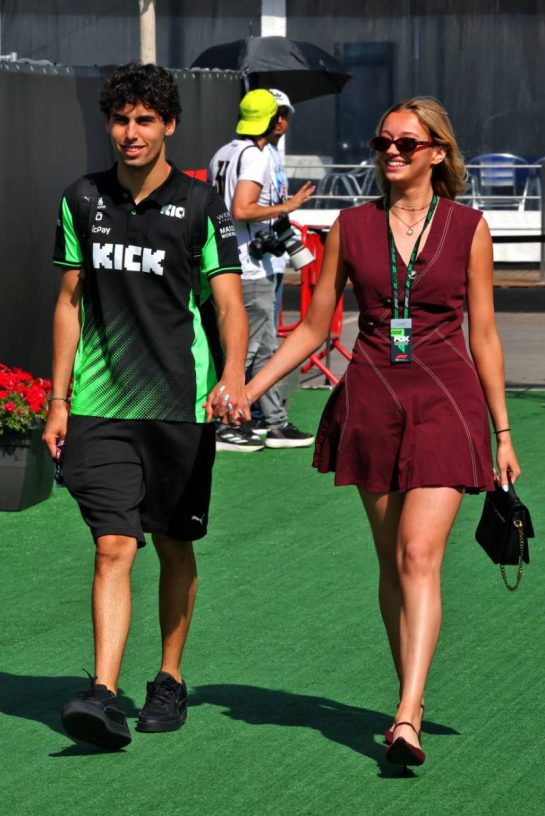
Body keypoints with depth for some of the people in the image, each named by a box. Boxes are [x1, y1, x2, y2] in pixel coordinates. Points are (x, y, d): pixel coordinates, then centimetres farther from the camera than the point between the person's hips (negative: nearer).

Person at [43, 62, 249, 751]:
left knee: (173, 546, 9)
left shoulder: (200, 207, -1)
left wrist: (233, 376, -22)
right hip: (100, 404, 1)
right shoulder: (82, 201, 7)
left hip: (180, 403, -1)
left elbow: (230, 304, -4)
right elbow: (70, 302, 13)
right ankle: (103, 696, -16)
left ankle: (170, 680, 25)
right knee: (113, 547, -9)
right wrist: (58, 400, 9)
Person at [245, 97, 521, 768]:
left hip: (444, 398, -3)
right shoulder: (352, 226, 6)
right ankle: (413, 700, 18)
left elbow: (483, 336, 7)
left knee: (419, 557, -15)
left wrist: (503, 434, 8)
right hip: (372, 399, 3)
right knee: (391, 563, 7)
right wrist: (245, 391, 5)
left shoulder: (467, 228, 2)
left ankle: (407, 720, -22)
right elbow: (314, 328, 12)